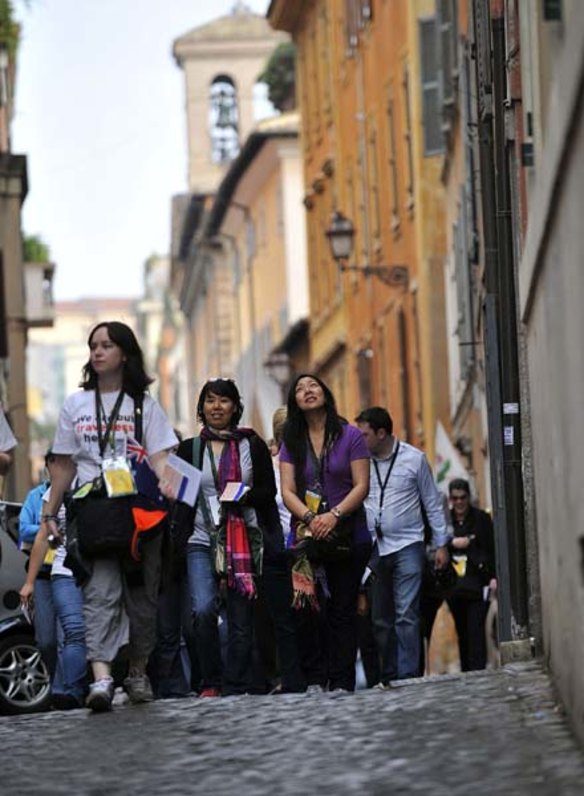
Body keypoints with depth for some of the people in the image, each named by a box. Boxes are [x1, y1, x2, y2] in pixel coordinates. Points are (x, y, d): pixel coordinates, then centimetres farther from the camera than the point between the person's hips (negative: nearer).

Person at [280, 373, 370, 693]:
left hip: (347, 533, -2)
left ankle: (342, 682, -2)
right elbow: (287, 491, 1)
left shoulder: (350, 436, 1)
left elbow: (361, 486, -4)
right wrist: (310, 518, -17)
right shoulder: (292, 442, 8)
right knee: (307, 607, -7)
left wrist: (334, 515, -18)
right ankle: (315, 679, -3)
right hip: (306, 534, 2)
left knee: (343, 610, -1)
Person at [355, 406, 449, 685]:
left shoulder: (414, 458, 1)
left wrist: (441, 544, 6)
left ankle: (407, 676, -10)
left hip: (406, 546, -3)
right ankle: (388, 677, 14)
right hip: (372, 547, 3)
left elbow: (432, 503, 7)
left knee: (406, 615, -9)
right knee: (380, 619, 7)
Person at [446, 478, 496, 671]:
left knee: (476, 631, -12)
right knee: (462, 632, 4)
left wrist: (494, 576, -10)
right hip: (454, 586, 3)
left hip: (478, 583, -3)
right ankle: (466, 672, 9)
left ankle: (478, 671, -14)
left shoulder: (481, 518, 3)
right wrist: (452, 543, -11)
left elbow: (493, 549, 0)